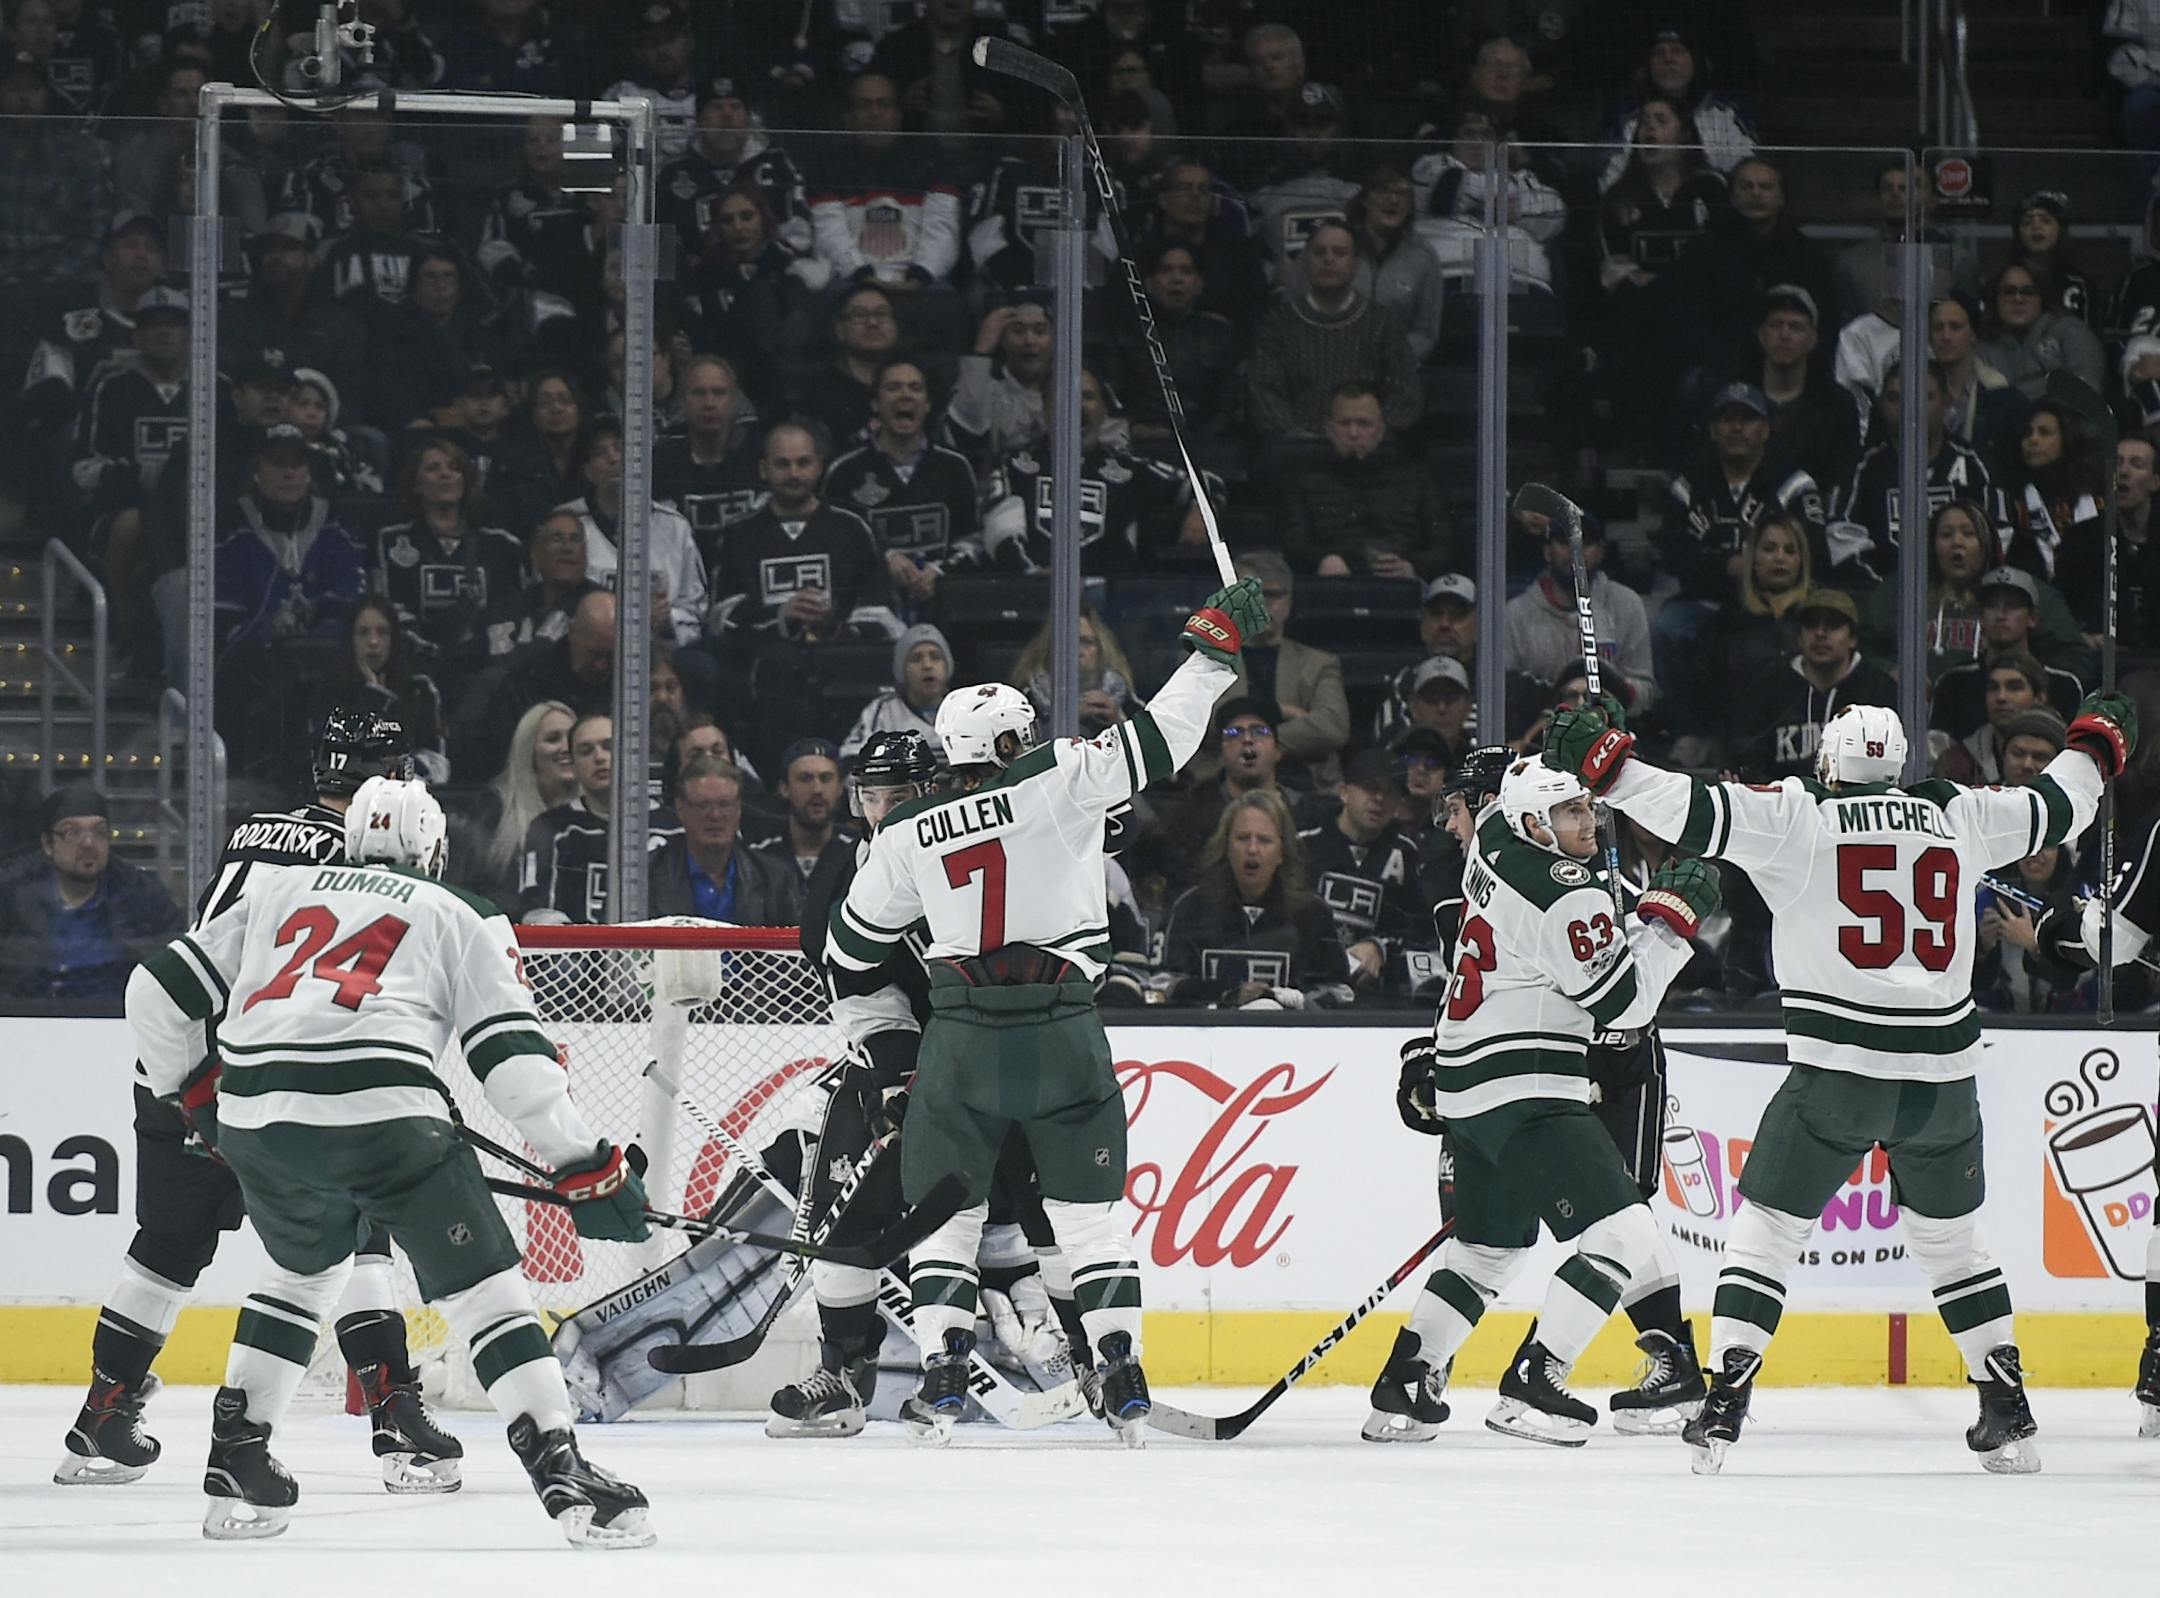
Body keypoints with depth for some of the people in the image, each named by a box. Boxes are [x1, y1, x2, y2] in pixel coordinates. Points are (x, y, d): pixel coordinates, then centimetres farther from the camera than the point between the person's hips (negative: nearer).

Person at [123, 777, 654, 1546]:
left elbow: (159, 991, 26)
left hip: (255, 1119, 4)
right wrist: (586, 1167, 9)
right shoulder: (461, 920, 21)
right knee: (484, 1287, 1)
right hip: (381, 1109, -4)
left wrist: (191, 1091, 40)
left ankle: (236, 1464, 27)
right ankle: (562, 1473, -12)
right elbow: (513, 1055, 8)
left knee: (305, 1268, 31)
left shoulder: (278, 894, 30)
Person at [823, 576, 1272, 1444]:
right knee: (1087, 1206, 9)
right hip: (1062, 1033, -1)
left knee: (943, 1206, 12)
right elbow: (1158, 739, -8)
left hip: (962, 1039, 1)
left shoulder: (907, 833, 8)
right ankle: (1123, 1379, 3)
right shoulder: (1057, 783, -2)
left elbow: (852, 941, 19)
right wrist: (1214, 646, 0)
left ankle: (941, 1373, 0)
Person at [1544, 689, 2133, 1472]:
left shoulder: (1800, 817, -2)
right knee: (1947, 1237, 21)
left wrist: (1602, 760, -2)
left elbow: (1695, 811, -11)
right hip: (1940, 1074, 4)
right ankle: (2008, 1415, 18)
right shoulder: (1957, 815, 10)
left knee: (1767, 1228, 6)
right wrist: (2095, 747, 43)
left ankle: (1723, 1405, -6)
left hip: (1838, 1069, -3)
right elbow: (2054, 810, 24)